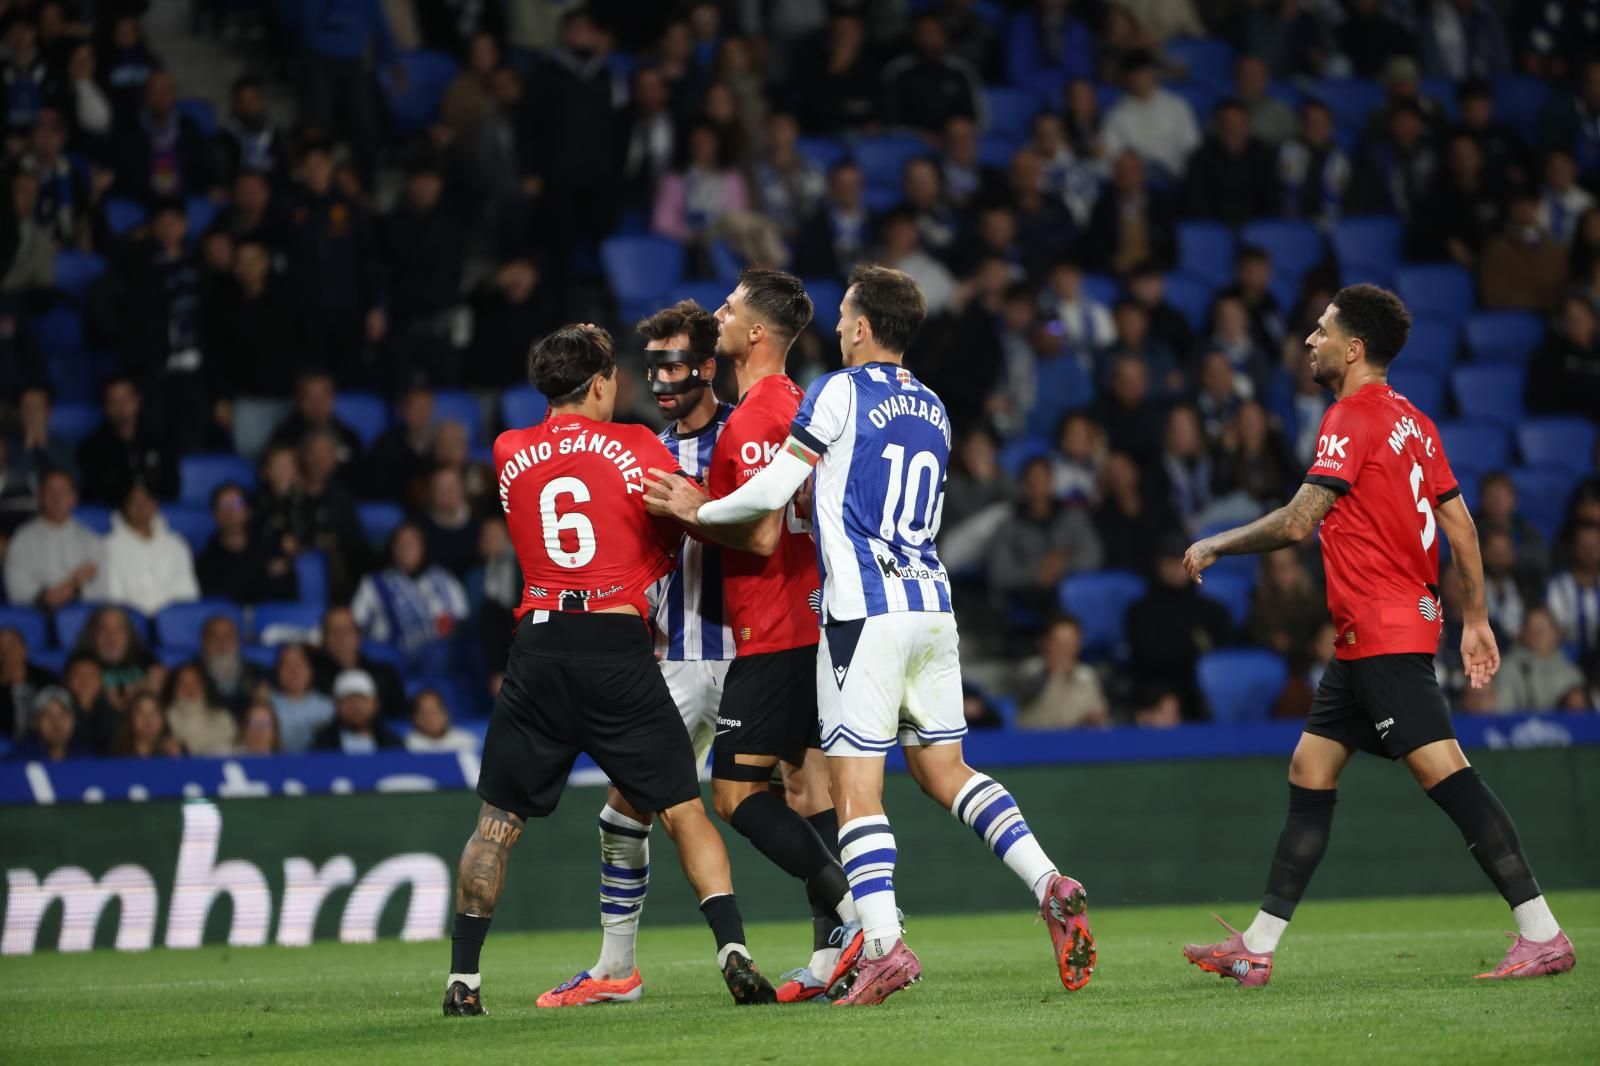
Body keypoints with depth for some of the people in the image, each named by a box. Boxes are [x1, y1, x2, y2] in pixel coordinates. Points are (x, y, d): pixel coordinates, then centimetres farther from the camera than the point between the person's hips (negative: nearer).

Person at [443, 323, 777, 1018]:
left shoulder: (509, 454, 9)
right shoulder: (634, 446, 1)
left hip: (537, 646, 2)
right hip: (617, 643, -2)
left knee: (497, 821, 10)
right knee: (683, 811, 3)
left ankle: (462, 980, 6)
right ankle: (734, 953, -10)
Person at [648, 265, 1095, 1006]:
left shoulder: (841, 392, -6)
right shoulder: (931, 410, 16)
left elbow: (771, 494, -8)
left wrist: (699, 511, 7)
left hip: (864, 609, -7)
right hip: (931, 603, 7)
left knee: (855, 785, -5)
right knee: (945, 771, 14)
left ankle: (883, 946, -16)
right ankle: (1049, 887, -2)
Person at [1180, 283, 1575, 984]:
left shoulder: (1353, 419, -13)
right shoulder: (1413, 421, 14)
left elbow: (1297, 523, -19)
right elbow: (1458, 521, 14)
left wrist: (1214, 546, -5)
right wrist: (1475, 618, 16)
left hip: (1384, 635, -10)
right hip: (1368, 641, 10)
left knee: (1440, 768, -14)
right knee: (1310, 768, 11)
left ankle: (1542, 935, -18)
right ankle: (1256, 949, 13)